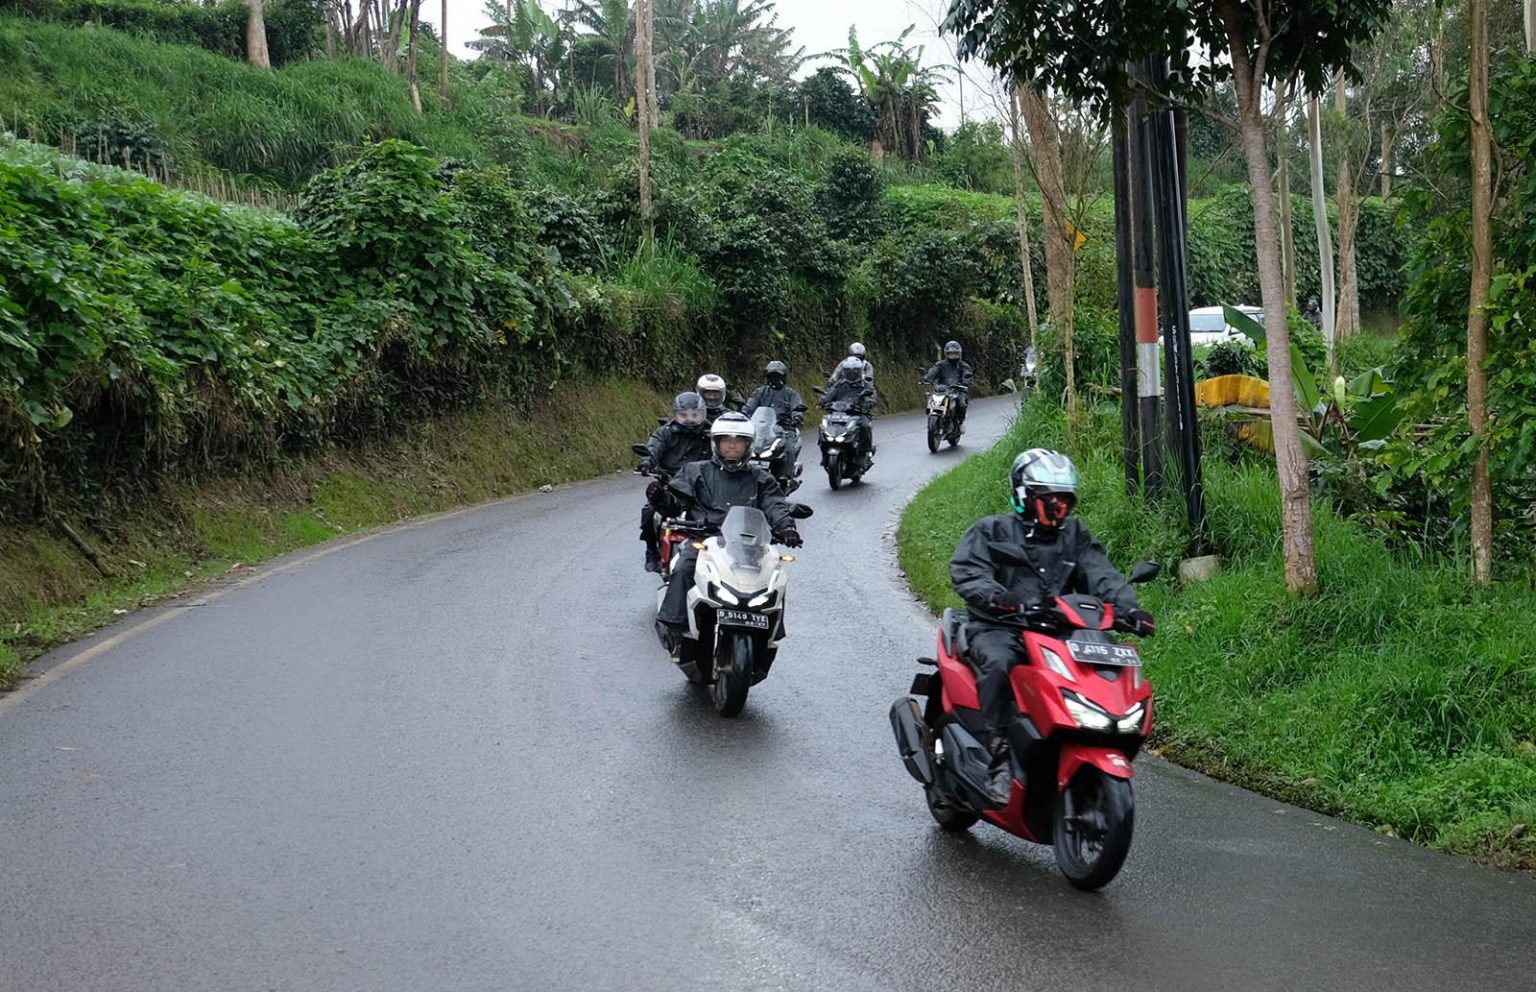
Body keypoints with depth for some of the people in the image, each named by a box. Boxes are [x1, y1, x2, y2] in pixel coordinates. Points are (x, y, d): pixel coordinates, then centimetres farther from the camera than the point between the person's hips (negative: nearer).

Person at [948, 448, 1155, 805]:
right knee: (1000, 663, -36)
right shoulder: (992, 531, 4)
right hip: (997, 630, -4)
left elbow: (1101, 574, 3)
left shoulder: (1075, 536, 18)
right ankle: (999, 756, -36)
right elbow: (966, 573, -12)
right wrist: (1000, 598, -32)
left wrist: (1128, 607, -17)